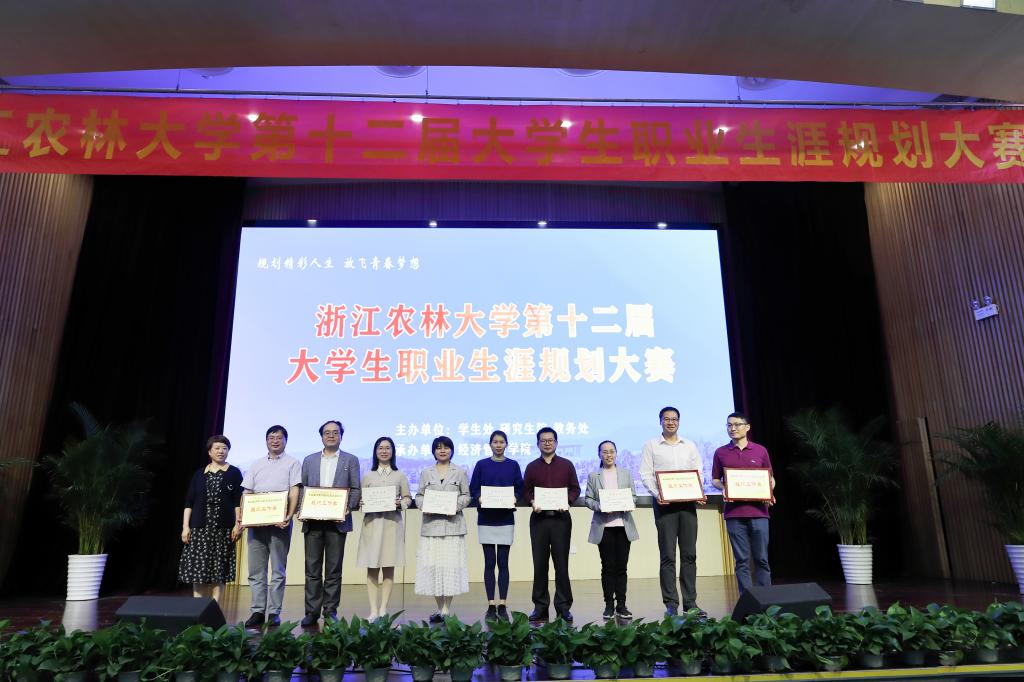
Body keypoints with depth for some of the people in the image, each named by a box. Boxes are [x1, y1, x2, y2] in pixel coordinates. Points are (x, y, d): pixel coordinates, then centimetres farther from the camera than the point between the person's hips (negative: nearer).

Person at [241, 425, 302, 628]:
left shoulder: (292, 463, 5)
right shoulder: (257, 465, 16)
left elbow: (294, 492, -5)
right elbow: (247, 493, 13)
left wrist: (289, 516, -18)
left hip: (280, 522, -4)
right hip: (256, 521, 4)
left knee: (278, 570, 1)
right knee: (256, 570, 5)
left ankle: (274, 612, 6)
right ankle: (257, 611, 12)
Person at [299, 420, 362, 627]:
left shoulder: (351, 460, 7)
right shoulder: (309, 460, 14)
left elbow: (355, 489, 3)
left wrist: (347, 509, -12)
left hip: (337, 521, -2)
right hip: (312, 522, 2)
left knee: (334, 569, 3)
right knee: (312, 569, 4)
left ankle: (330, 611, 12)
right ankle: (312, 612, 12)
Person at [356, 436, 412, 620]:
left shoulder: (400, 476, 7)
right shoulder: (368, 476, 9)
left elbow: (408, 498, 8)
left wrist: (400, 504, -11)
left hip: (392, 523, 0)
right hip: (371, 523, 1)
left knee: (388, 568, 3)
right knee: (372, 568, 0)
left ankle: (383, 609, 10)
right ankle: (373, 610, 5)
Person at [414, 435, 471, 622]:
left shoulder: (460, 472, 9)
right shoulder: (426, 473, 13)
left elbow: (466, 495, 6)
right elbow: (419, 495, 11)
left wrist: (457, 505, -12)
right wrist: (424, 506, -9)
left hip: (453, 524, -1)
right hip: (431, 524, 2)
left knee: (451, 564, -5)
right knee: (431, 564, -1)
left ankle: (446, 609, 3)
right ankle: (439, 608, 11)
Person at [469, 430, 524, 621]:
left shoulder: (513, 465, 5)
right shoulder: (481, 465, 3)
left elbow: (520, 489, 6)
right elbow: (473, 489, 3)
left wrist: (514, 498, -14)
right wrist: (480, 498, -16)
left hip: (506, 520, 0)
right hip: (486, 519, 0)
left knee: (503, 563, 3)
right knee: (489, 563, 3)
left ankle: (502, 605, 11)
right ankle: (491, 606, 10)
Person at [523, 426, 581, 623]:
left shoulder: (566, 465, 7)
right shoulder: (532, 467, 9)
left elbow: (575, 489, 7)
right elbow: (526, 490, 9)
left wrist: (567, 501, -11)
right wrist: (532, 502, -10)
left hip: (560, 518, -1)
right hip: (538, 518, 1)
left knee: (561, 562, 1)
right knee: (539, 563, 5)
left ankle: (563, 606, 10)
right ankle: (540, 606, 13)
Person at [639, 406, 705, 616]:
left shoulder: (689, 446, 15)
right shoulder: (651, 445, 5)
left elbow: (698, 472, 13)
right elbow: (645, 474, -1)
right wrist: (656, 494, -16)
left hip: (687, 502, 3)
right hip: (664, 503, -3)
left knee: (689, 554, 4)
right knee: (668, 555, -2)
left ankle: (690, 602, 11)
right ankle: (671, 603, 3)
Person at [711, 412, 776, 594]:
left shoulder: (760, 451, 8)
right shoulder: (721, 453, 8)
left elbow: (770, 478, 13)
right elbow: (715, 480, 12)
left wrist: (770, 493, -6)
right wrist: (723, 488, -9)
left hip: (758, 511, 0)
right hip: (734, 512, 0)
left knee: (761, 558, 4)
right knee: (742, 559, 3)